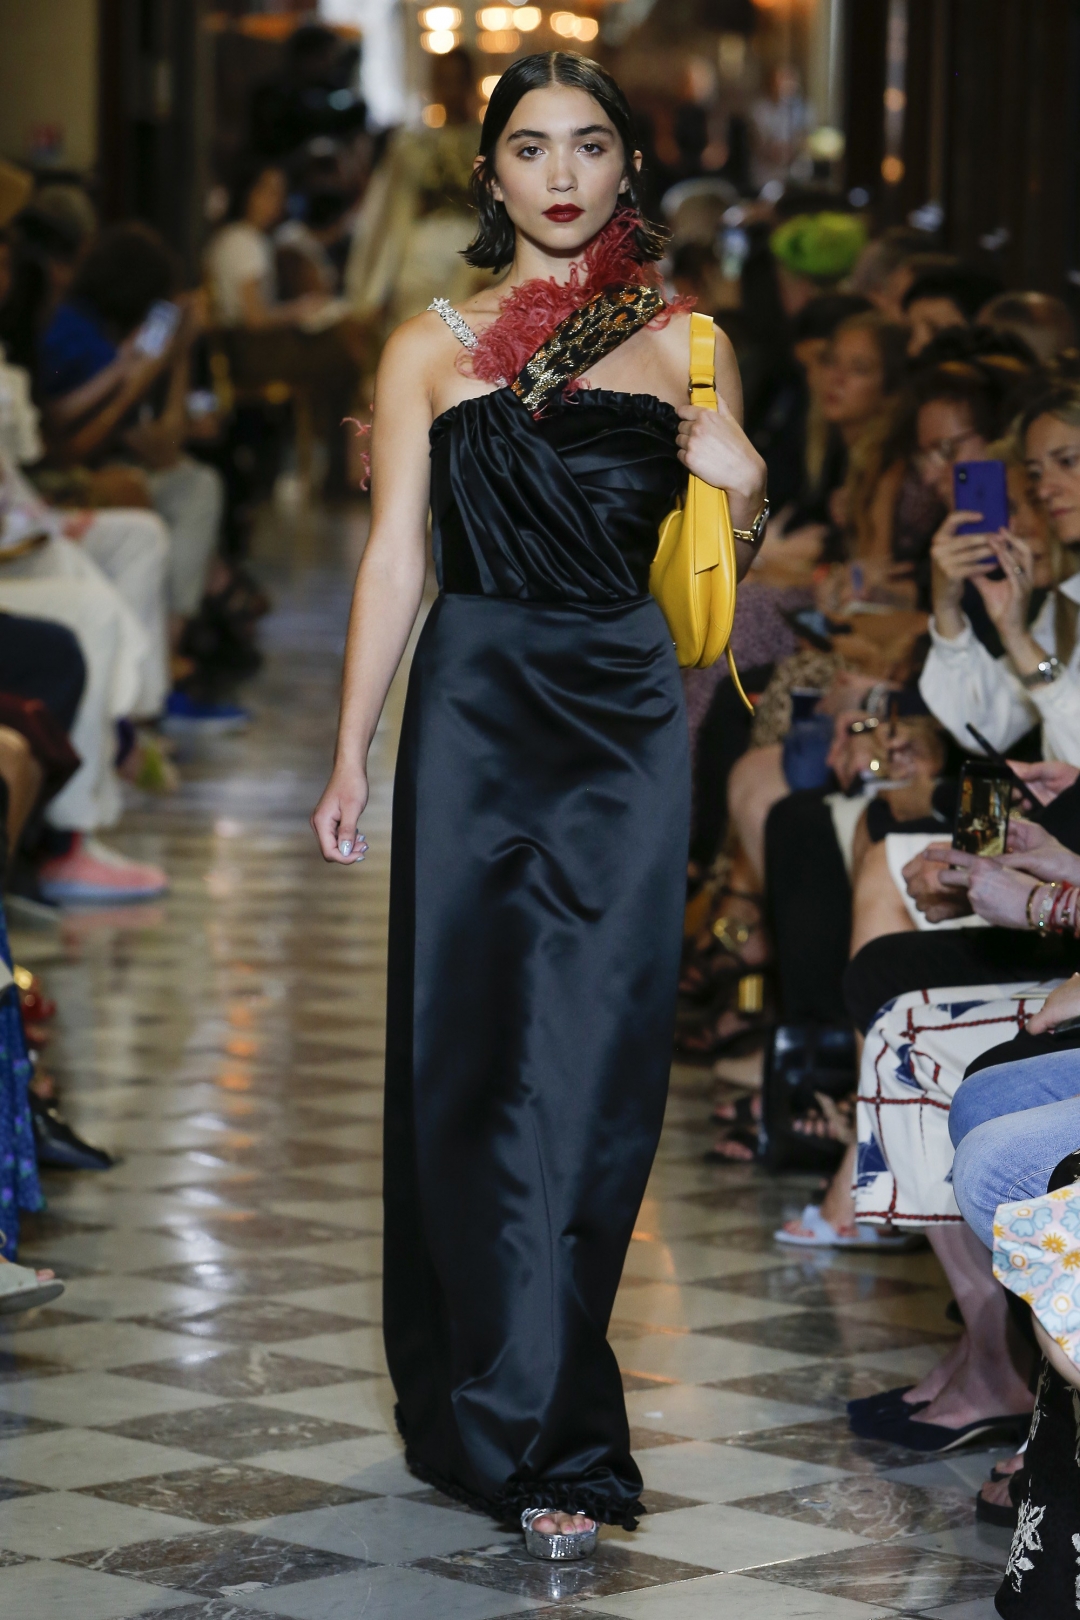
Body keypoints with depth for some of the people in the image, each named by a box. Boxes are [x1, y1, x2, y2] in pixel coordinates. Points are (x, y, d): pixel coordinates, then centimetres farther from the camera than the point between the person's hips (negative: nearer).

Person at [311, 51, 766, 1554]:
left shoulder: (684, 345, 10)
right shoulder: (433, 348, 7)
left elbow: (719, 566, 15)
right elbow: (395, 558, 6)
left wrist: (746, 485, -7)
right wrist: (351, 752, 1)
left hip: (626, 717, 0)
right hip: (477, 710, 0)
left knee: (589, 1062, -3)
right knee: (469, 1052, 0)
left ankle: (543, 1428, 3)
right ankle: (522, 1419, 11)